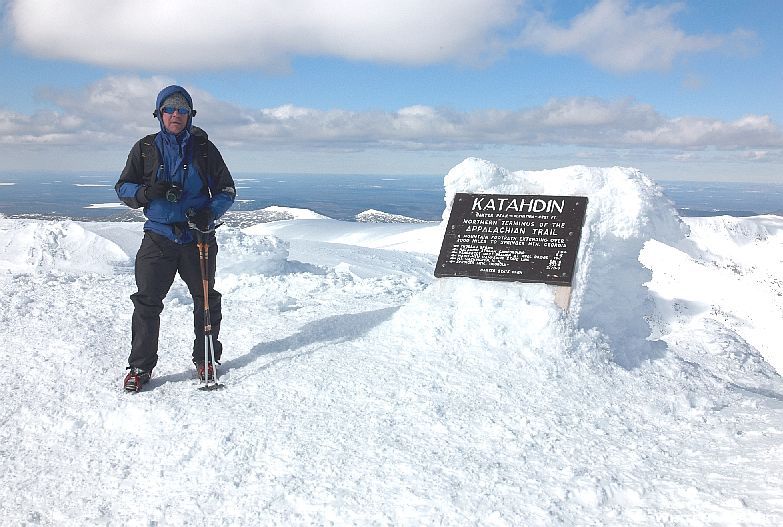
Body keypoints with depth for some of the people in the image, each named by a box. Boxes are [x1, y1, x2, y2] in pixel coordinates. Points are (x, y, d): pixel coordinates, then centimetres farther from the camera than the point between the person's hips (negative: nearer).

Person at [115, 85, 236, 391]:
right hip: (158, 237, 0)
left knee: (206, 300, 8)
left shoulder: (204, 148, 5)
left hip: (198, 237, 0)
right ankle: (140, 366, 7)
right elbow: (123, 188, 8)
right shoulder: (145, 149, 7)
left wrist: (210, 211, -14)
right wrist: (147, 191, -14)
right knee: (147, 302, -4)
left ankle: (206, 358, 24)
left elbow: (226, 189, 7)